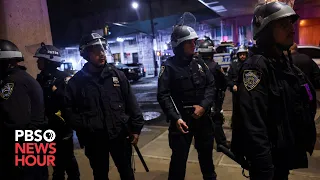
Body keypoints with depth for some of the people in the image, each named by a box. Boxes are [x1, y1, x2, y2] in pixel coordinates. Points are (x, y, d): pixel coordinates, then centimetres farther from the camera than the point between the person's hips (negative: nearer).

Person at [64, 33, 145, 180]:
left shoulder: (117, 75, 0)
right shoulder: (76, 81, -2)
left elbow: (131, 103, 1)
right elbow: (69, 109, 2)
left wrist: (136, 128, 0)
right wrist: (83, 126, -10)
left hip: (119, 134, 1)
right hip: (94, 140, 0)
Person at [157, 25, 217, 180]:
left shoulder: (199, 63, 6)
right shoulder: (169, 67, -9)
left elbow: (210, 85, 5)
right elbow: (163, 95, -15)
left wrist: (204, 105, -11)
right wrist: (175, 118, -24)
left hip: (203, 116, 5)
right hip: (182, 119, -5)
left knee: (206, 152, 23)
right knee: (179, 157, 3)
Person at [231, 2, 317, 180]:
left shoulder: (286, 63, 8)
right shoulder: (256, 66, -23)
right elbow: (253, 127, -31)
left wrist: (305, 142, 17)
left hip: (287, 155, 9)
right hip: (268, 159, -9)